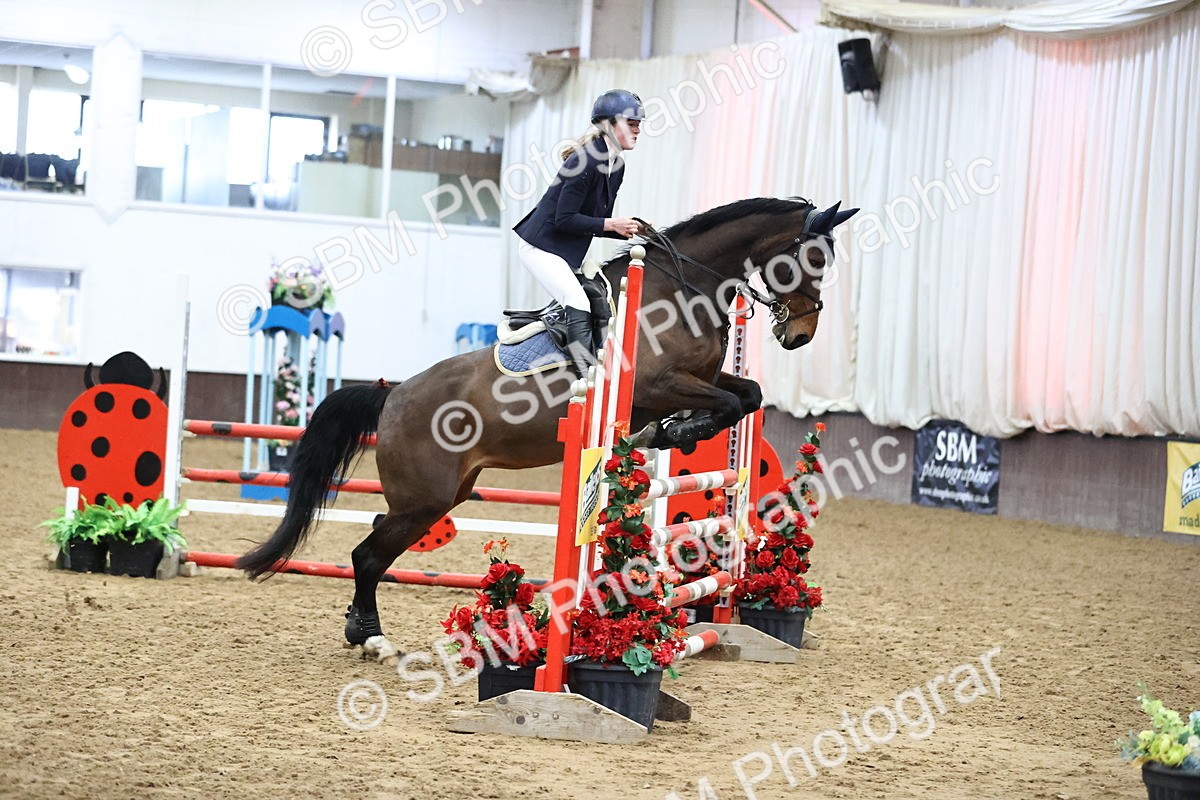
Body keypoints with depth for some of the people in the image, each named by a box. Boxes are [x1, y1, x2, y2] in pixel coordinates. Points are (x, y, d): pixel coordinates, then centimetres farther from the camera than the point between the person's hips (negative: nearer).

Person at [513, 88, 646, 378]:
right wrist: (611, 224, -21)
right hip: (542, 246, -10)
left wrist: (627, 229, -4)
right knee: (579, 308, -21)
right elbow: (564, 219, -23)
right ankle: (588, 376, -23)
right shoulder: (586, 161, -22)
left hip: (570, 253, 10)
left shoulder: (616, 166, 7)